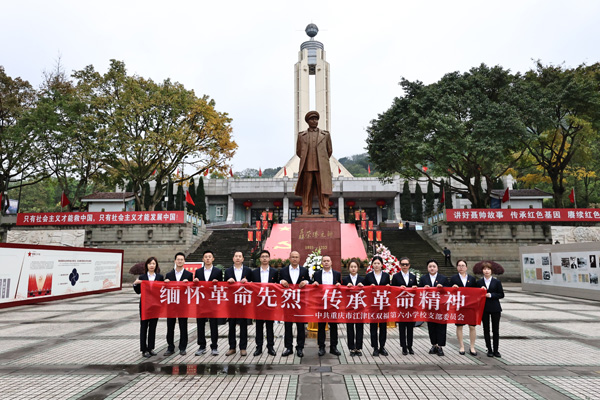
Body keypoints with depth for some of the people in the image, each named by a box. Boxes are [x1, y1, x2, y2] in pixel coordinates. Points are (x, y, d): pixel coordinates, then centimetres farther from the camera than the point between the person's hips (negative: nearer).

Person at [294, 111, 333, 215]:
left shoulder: (325, 135, 12)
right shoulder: (301, 135, 12)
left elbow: (329, 151, 19)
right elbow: (298, 152, 19)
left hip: (321, 169, 0)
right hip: (307, 168, 0)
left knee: (323, 191, -5)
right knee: (306, 192, -2)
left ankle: (325, 213, -3)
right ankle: (306, 213, 1)